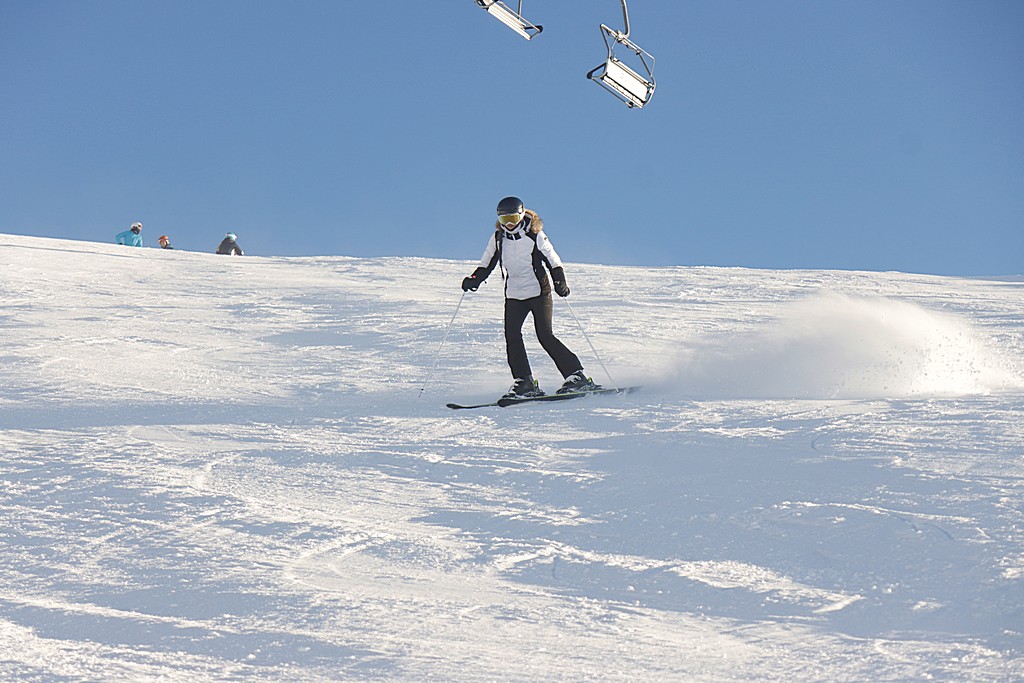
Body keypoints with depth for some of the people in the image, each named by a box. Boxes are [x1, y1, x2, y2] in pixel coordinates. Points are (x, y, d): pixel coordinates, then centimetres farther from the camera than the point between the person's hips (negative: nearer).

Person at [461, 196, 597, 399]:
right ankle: (524, 382, -7)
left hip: (539, 292, -4)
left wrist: (560, 282, -16)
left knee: (545, 336, -12)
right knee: (512, 336, -13)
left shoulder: (535, 235, -5)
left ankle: (577, 376, -6)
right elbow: (486, 264, 14)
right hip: (514, 296, 4)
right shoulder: (498, 239, 5)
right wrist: (474, 280, -4)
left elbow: (553, 260, -1)